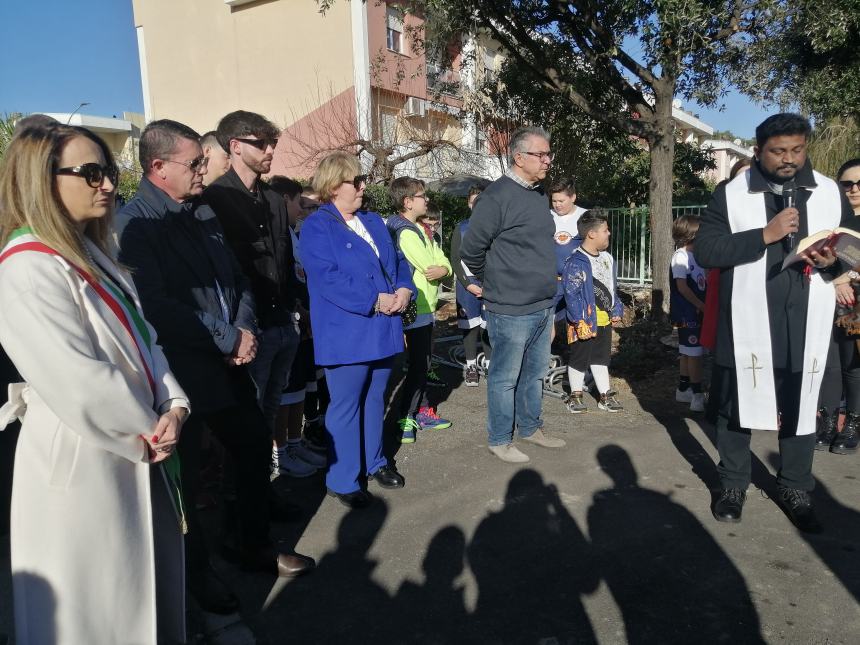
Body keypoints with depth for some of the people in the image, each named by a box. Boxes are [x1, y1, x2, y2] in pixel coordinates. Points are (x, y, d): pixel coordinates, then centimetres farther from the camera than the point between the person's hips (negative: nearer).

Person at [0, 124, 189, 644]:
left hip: (137, 451, 8)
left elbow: (142, 341, 8)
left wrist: (173, 406, -7)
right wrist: (147, 430, -11)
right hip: (83, 463, -8)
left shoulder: (91, 255, 11)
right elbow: (79, 385, -25)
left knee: (148, 592, 22)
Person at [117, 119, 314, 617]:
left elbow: (237, 277, 12)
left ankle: (257, 544, 39)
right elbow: (157, 306, -25)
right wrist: (227, 338, -18)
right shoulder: (135, 223, -15)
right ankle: (196, 569, 32)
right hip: (181, 374, -7)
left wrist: (245, 330, -6)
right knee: (186, 476, 9)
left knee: (257, 448, 17)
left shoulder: (204, 212, 9)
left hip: (229, 364, 8)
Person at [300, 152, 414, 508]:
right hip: (346, 333, -7)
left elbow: (398, 261, 16)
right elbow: (327, 278, -20)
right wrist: (375, 301, -22)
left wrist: (403, 289, -6)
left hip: (382, 329, 7)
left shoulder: (373, 221, 15)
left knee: (375, 399, 18)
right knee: (346, 407, 1)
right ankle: (342, 481, 13)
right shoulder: (316, 226, -9)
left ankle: (374, 461, 34)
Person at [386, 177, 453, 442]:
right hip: (416, 310, -10)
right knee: (418, 364, -5)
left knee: (423, 362, 17)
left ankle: (422, 411, 28)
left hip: (425, 308, 10)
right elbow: (430, 266, -21)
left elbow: (442, 260, 8)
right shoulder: (406, 233, -17)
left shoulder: (418, 229, 14)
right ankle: (405, 419, 4)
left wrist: (443, 268, -13)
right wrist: (439, 268, 0)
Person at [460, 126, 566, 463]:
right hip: (511, 311, -8)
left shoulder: (540, 194, 11)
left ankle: (530, 428, 35)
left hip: (543, 306, 8)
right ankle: (499, 439, 20)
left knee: (535, 373, 19)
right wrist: (496, 284, 1)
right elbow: (470, 251, -12)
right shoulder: (497, 196, -16)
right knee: (505, 377, 5)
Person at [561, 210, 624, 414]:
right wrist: (580, 321, -23)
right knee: (579, 359, 7)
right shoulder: (576, 262, -19)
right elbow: (571, 295, -22)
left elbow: (613, 288, 18)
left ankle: (605, 396, 27)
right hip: (585, 322, -8)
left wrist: (617, 310, 12)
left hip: (605, 320, 8)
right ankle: (575, 396, 21)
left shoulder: (607, 258, 9)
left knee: (601, 358, 17)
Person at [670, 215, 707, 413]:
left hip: (697, 312, 9)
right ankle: (697, 396, -3)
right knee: (694, 353, -7)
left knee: (687, 352, 15)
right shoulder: (680, 256, -13)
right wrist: (702, 305, -17)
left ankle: (683, 390, 24)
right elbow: (682, 286, -18)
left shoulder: (695, 255, 12)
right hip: (687, 313, -9)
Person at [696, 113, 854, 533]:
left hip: (806, 325, 3)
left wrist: (834, 259, -8)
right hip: (746, 323, -2)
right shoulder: (730, 195, -2)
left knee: (802, 407, 11)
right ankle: (733, 485, 27)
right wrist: (764, 235, -20)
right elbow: (705, 251, -11)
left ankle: (795, 490, 29)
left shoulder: (830, 193, 8)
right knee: (737, 403, 9)